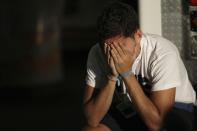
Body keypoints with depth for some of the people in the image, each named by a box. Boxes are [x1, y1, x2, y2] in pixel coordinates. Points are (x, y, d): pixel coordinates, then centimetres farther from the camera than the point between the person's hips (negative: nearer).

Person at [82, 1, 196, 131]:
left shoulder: (163, 54, -30)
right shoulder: (97, 54, -17)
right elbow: (92, 119, -20)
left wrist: (126, 73, -35)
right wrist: (112, 76, -32)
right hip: (126, 111, 4)